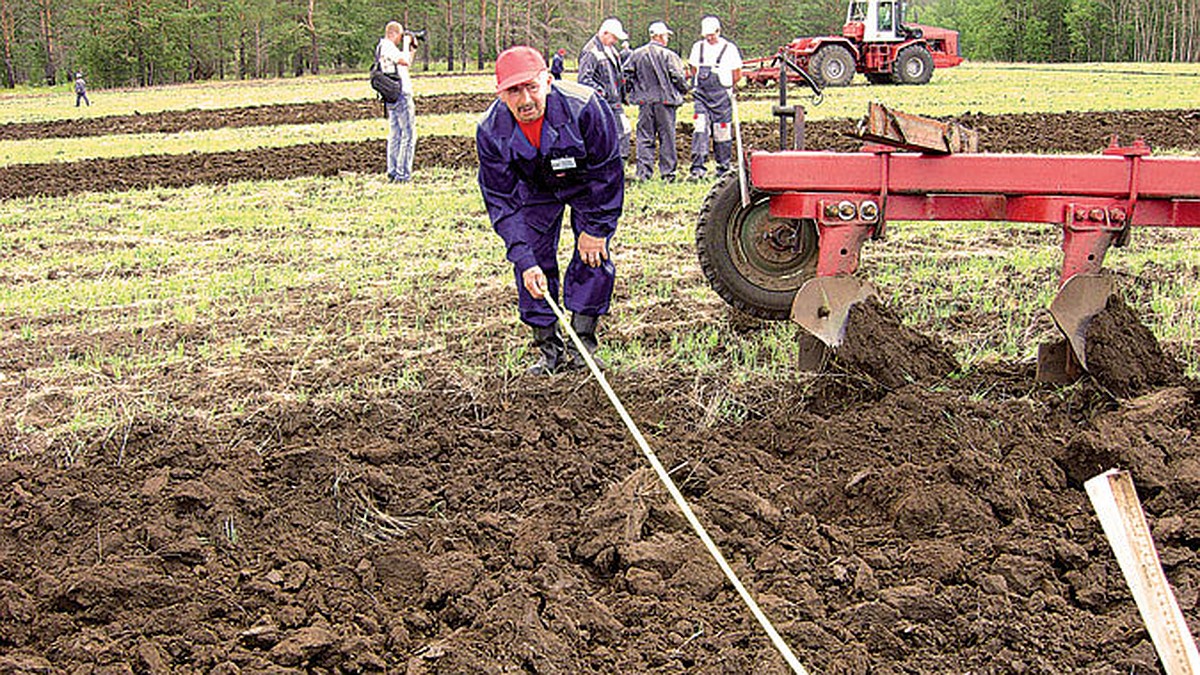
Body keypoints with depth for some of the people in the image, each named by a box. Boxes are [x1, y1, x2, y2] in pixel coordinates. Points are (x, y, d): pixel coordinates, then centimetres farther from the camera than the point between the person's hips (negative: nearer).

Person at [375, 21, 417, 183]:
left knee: (395, 135, 13)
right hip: (400, 95, -10)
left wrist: (412, 48, 15)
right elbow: (404, 60, -27)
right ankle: (403, 174, -8)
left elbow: (407, 63, 24)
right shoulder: (388, 47, -13)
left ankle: (392, 172, 15)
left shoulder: (382, 47, 18)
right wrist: (406, 43, -13)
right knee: (409, 135, -7)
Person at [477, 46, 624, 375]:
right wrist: (524, 261, -29)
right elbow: (502, 202, -22)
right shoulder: (490, 131, -29)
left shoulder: (583, 107, -38)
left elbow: (606, 172, -23)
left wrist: (596, 227, -19)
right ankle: (548, 347, 6)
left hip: (587, 184, -2)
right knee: (534, 259, -5)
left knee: (593, 255, -12)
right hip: (535, 188, 2)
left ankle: (581, 344, -1)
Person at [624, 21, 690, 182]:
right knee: (667, 137, 5)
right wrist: (684, 90, 9)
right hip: (665, 101, -3)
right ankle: (667, 172, 7)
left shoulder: (636, 54, 4)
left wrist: (635, 92, 18)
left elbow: (627, 75, 6)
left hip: (644, 101, 3)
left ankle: (643, 172, 1)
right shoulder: (668, 55, -8)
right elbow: (678, 78, -10)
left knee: (644, 138, 6)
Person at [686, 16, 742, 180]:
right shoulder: (698, 47, 10)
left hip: (722, 96, -2)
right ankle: (697, 166, -16)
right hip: (701, 95, 2)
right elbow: (692, 69, 22)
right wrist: (697, 84, 12)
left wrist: (725, 85, 9)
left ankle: (723, 167, 12)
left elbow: (737, 74, 6)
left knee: (722, 131, 1)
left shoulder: (729, 48, 0)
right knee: (700, 128, -11)